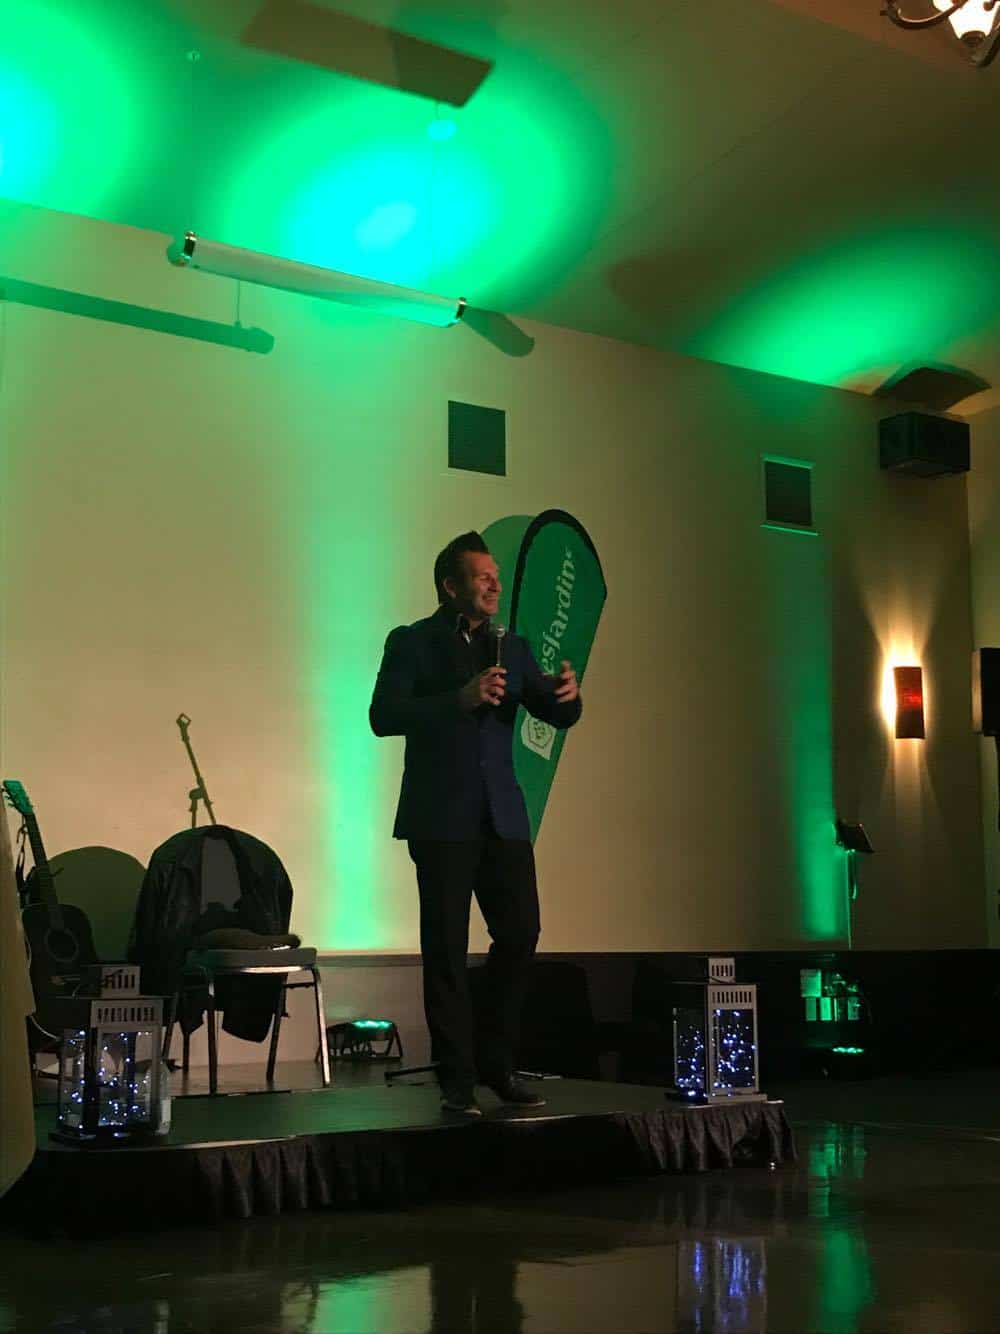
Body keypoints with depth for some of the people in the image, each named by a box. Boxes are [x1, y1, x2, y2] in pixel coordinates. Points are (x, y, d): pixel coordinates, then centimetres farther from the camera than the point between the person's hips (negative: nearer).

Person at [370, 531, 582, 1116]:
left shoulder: (511, 647, 15)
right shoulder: (412, 642, 2)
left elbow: (557, 715, 11)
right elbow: (384, 716, -11)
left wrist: (568, 694, -13)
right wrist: (461, 699, -22)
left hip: (502, 815, 5)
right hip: (443, 819, -4)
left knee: (521, 932, 2)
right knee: (447, 947, -2)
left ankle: (496, 1062, 18)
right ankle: (457, 1080, 6)